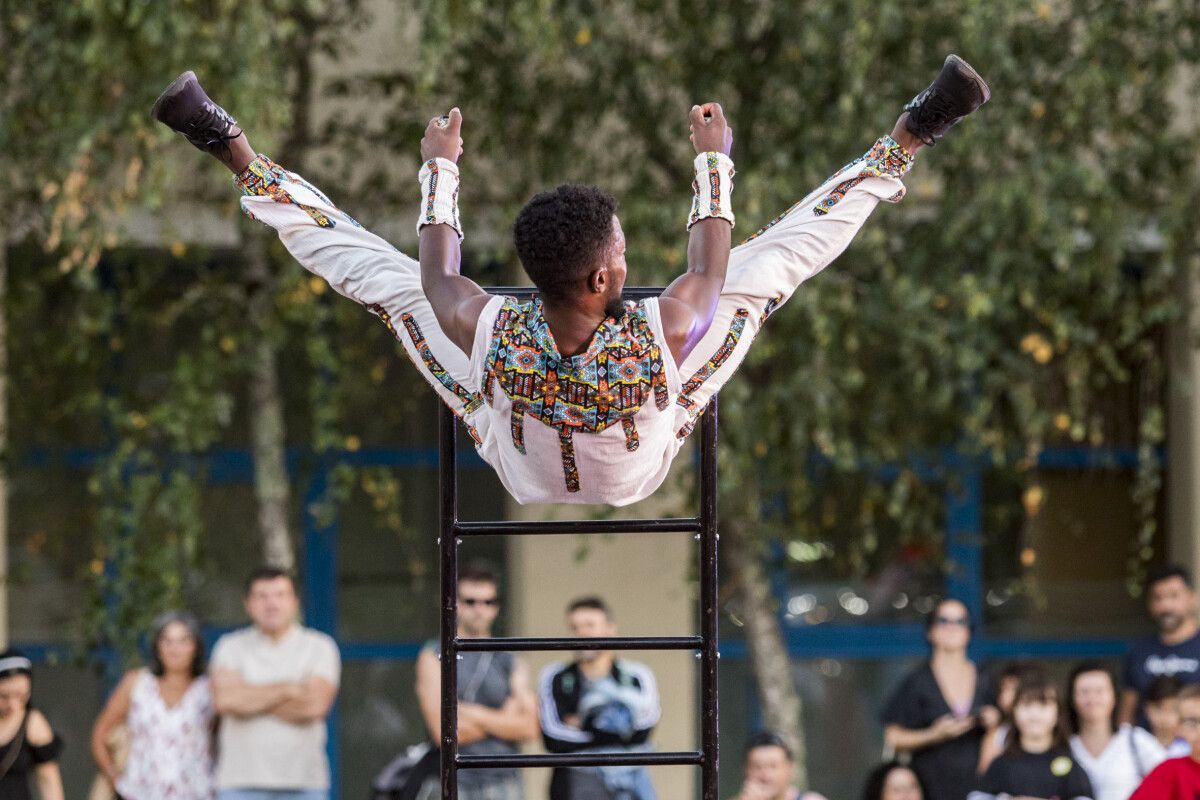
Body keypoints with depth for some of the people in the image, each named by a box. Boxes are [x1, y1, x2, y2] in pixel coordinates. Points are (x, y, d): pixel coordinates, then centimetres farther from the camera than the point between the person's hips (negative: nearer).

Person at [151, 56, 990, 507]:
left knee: (393, 281, 5)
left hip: (524, 477, 1)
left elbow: (437, 276, -14)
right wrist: (715, 159, -5)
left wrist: (440, 168, 0)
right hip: (644, 472, -1)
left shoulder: (489, 332, -40)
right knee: (768, 265, -2)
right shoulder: (660, 335, -44)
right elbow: (711, 270, -19)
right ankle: (905, 145, 13)